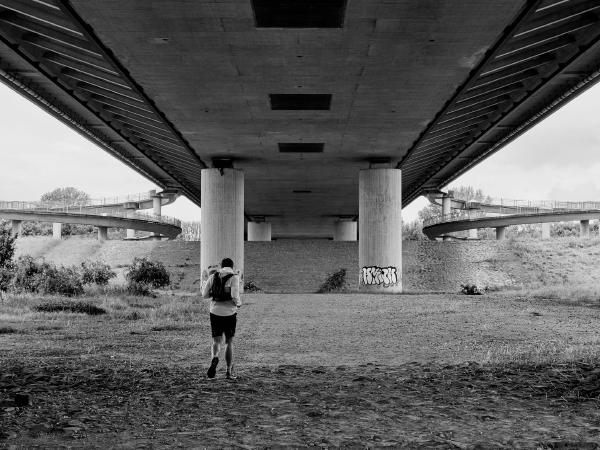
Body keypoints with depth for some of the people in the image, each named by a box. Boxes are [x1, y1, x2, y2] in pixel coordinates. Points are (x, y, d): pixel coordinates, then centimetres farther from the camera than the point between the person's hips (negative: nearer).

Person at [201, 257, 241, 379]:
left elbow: (204, 295, 4)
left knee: (216, 342, 8)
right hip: (230, 313, -2)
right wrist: (238, 303, 3)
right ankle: (229, 372, 14)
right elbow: (235, 296, -17)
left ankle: (214, 358, -24)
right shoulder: (234, 277, -6)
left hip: (215, 313, 2)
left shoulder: (213, 276, 4)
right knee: (229, 343, 13)